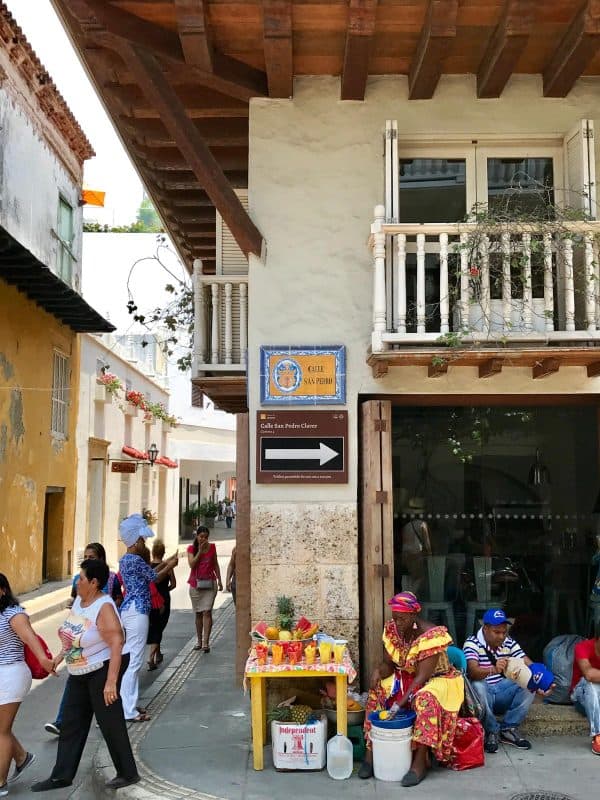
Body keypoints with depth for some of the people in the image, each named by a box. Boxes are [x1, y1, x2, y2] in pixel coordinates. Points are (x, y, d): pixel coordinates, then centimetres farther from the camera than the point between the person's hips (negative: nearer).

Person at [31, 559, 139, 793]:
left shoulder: (104, 607, -24)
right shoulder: (79, 600, 1)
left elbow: (117, 644, -28)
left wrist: (111, 681, -32)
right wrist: (61, 655, 19)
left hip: (103, 670, -8)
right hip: (79, 673, 8)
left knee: (110, 724, 3)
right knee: (71, 725, 14)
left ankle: (128, 774, 18)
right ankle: (62, 775, 26)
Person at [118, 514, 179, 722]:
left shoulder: (125, 560, 14)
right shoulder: (136, 560, -16)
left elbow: (148, 573, 23)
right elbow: (155, 577, -4)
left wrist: (165, 563, 25)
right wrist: (170, 566, 12)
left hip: (129, 610, 10)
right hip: (137, 612, -10)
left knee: (130, 659, 14)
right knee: (134, 660, -6)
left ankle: (129, 705, 21)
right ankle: (129, 711, -2)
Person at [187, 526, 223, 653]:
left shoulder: (212, 547, 4)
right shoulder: (191, 548, 0)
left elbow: (215, 564, 12)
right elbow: (191, 564, -12)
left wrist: (219, 580, 9)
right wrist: (200, 551, -15)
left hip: (210, 583, -1)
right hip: (196, 584, 1)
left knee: (207, 612, -11)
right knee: (198, 613, 8)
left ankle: (206, 643, -14)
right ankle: (199, 641, 18)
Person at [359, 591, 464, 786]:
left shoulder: (431, 634, -26)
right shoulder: (391, 630, -7)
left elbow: (423, 675, -29)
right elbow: (388, 664, -2)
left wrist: (401, 701, -38)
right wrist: (378, 672, -27)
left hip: (436, 679, -6)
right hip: (405, 677, 6)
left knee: (426, 698, -37)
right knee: (377, 690, -17)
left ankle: (420, 762, -29)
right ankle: (371, 751, -11)